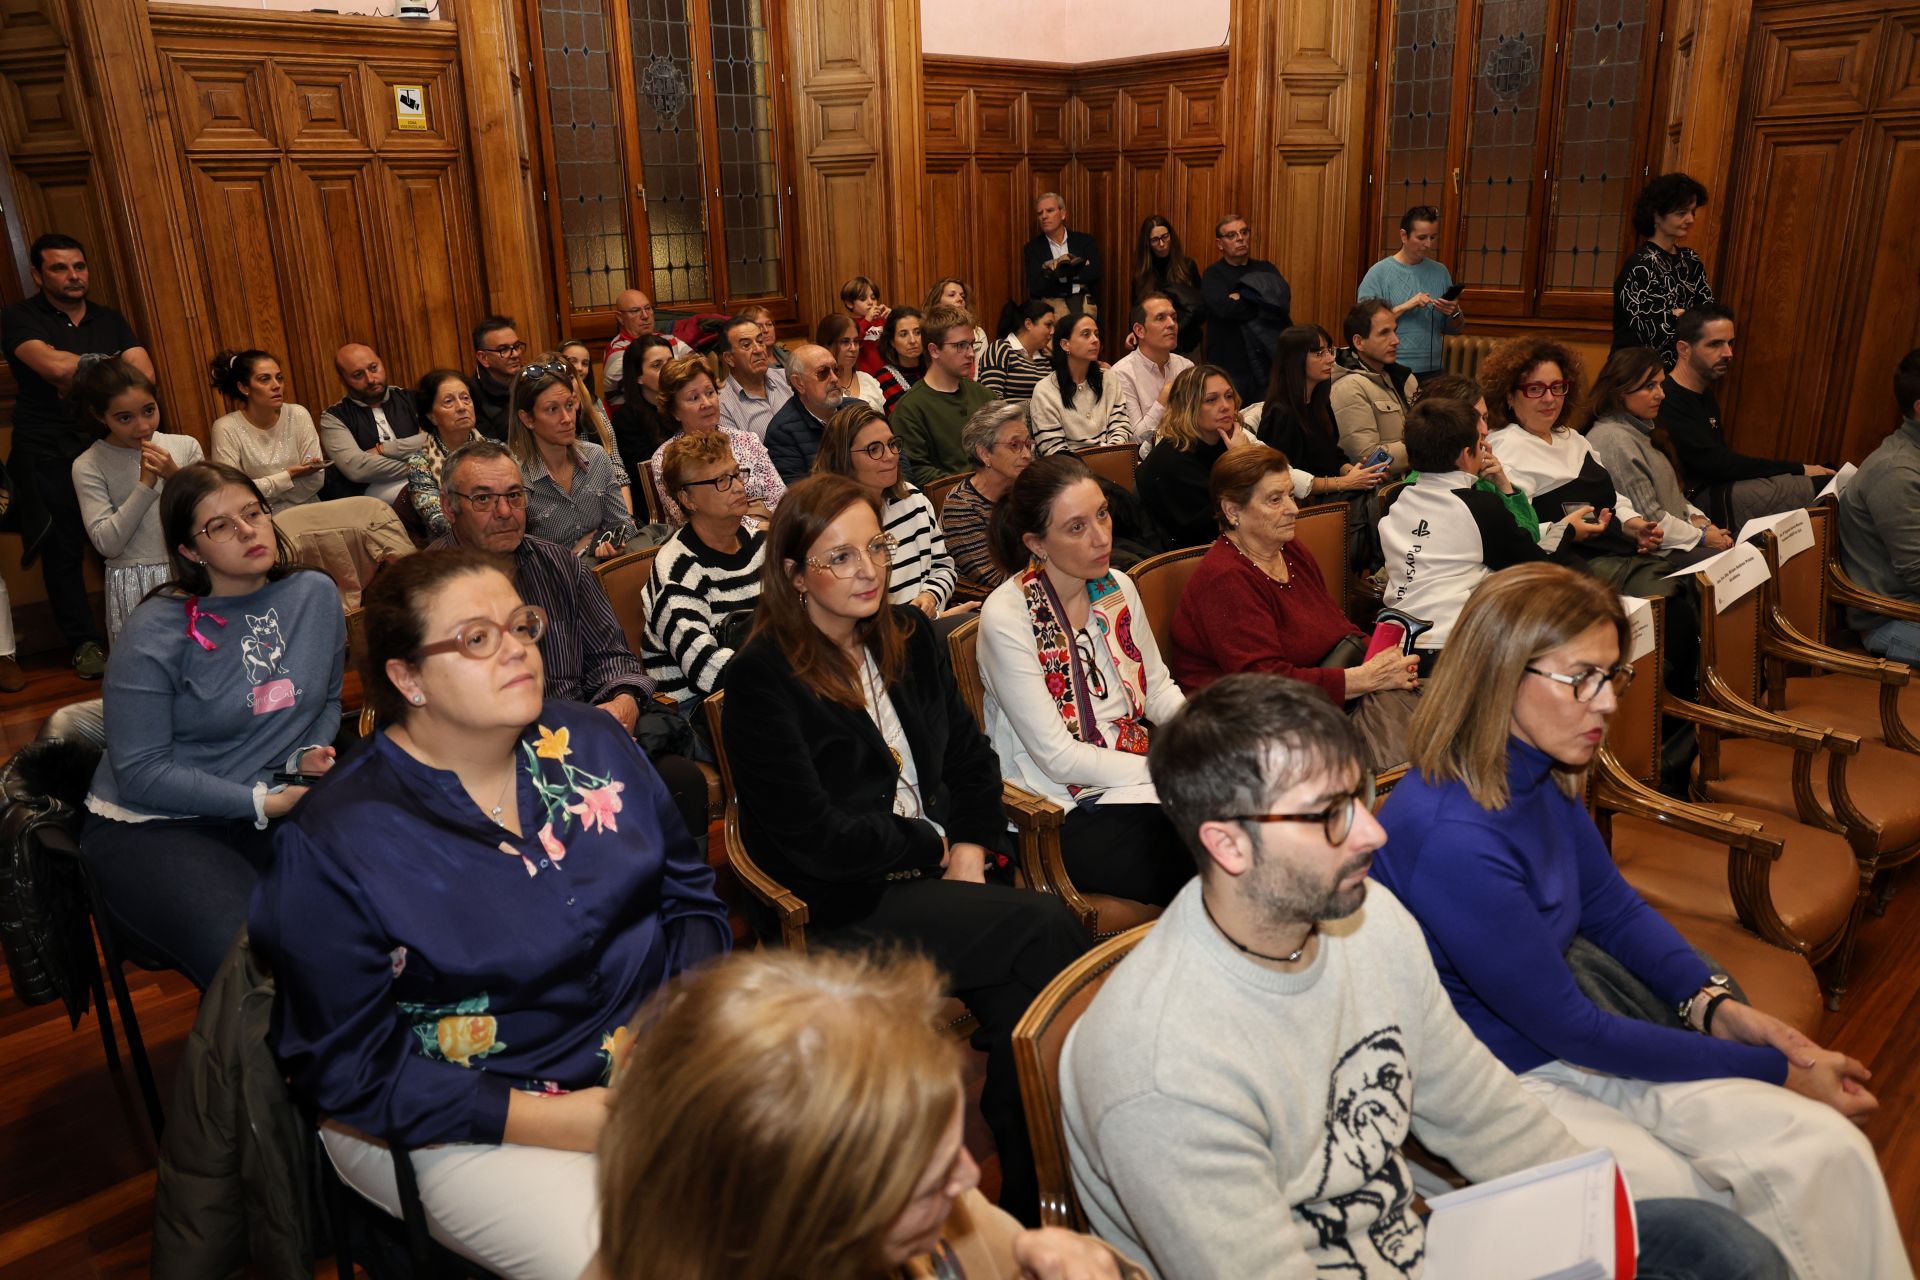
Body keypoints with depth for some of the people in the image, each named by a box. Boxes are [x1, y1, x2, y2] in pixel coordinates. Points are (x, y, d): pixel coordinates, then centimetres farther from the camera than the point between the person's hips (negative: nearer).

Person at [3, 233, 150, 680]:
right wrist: (108, 363, -2)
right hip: (48, 455, -2)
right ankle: (85, 644, 14)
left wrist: (79, 378, -8)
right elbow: (53, 366, -16)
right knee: (62, 550, 2)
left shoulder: (110, 320, 13)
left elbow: (144, 374, 0)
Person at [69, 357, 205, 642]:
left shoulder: (185, 446, 2)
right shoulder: (89, 466, -2)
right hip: (135, 586, -2)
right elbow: (106, 543, -10)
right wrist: (145, 485, -13)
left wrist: (176, 476, -12)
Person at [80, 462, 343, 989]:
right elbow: (140, 771, -12)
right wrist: (262, 801, -17)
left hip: (278, 805, 4)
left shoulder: (316, 594, 2)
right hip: (150, 826, -4)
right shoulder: (155, 631, -11)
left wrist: (311, 754, -6)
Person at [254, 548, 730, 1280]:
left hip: (661, 1054, 5)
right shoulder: (333, 847, -13)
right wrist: (549, 1121, -18)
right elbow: (345, 1067, -11)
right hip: (479, 1123, -4)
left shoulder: (591, 743, 2)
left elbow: (688, 893, 8)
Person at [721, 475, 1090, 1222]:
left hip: (941, 874, 6)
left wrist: (972, 850, -2)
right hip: (841, 907, -6)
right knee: (1046, 930, -23)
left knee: (1015, 994, -23)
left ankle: (1029, 1196, -3)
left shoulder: (910, 638, 11)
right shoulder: (762, 678, -10)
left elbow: (971, 757, 15)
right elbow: (817, 838, -15)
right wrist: (933, 844, -6)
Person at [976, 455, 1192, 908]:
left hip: (1139, 765, 7)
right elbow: (1058, 758, -16)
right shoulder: (1006, 617, -16)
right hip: (1066, 809, -6)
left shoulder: (1117, 587, 5)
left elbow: (1159, 688, 12)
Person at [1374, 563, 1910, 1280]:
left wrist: (1712, 1004, -3)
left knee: (1826, 1151, -8)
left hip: (1563, 1041, 8)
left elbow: (1613, 907, 14)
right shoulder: (1450, 837, -30)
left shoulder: (1543, 774, -3)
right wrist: (1776, 1072, -11)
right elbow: (1570, 1032, -20)